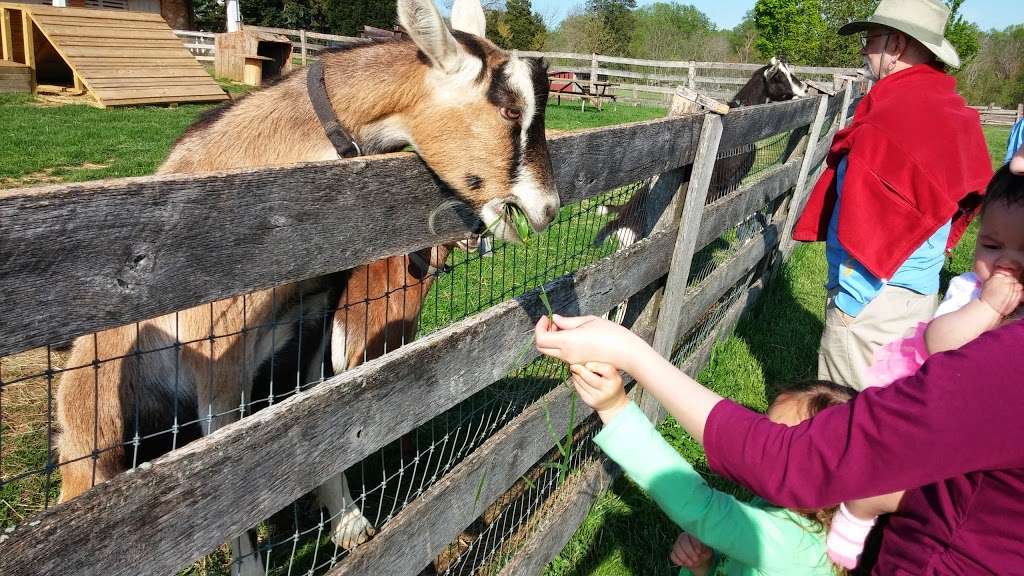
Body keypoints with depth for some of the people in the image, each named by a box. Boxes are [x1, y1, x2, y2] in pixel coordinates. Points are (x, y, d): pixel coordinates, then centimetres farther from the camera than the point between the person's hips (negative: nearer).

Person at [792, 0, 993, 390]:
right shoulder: (950, 110, 9)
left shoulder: (896, 113, -21)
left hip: (876, 296, -10)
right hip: (920, 294, 10)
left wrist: (849, 301, -16)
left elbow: (869, 228, -22)